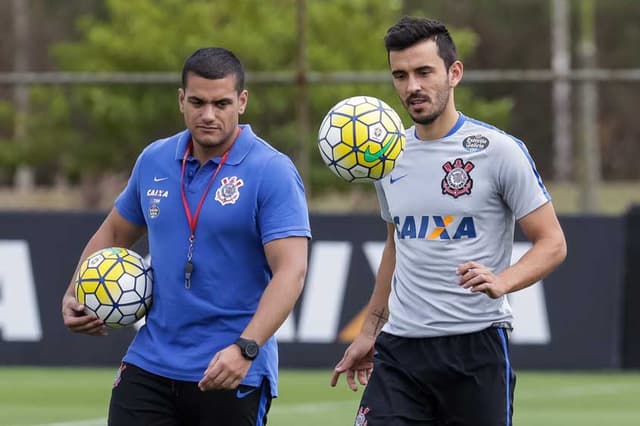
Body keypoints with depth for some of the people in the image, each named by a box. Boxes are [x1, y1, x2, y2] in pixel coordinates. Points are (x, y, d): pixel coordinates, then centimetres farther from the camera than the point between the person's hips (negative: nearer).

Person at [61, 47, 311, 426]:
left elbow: (291, 271, -18)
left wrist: (245, 349, -30)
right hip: (150, 364, 5)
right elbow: (115, 232, 25)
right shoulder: (154, 161, 8)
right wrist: (75, 295, 11)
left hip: (232, 377, -4)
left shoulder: (273, 172, -10)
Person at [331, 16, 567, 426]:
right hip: (399, 346, 4)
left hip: (476, 346, -4)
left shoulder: (500, 150, -6)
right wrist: (369, 331, 23)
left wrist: (500, 282, -24)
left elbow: (552, 243, -6)